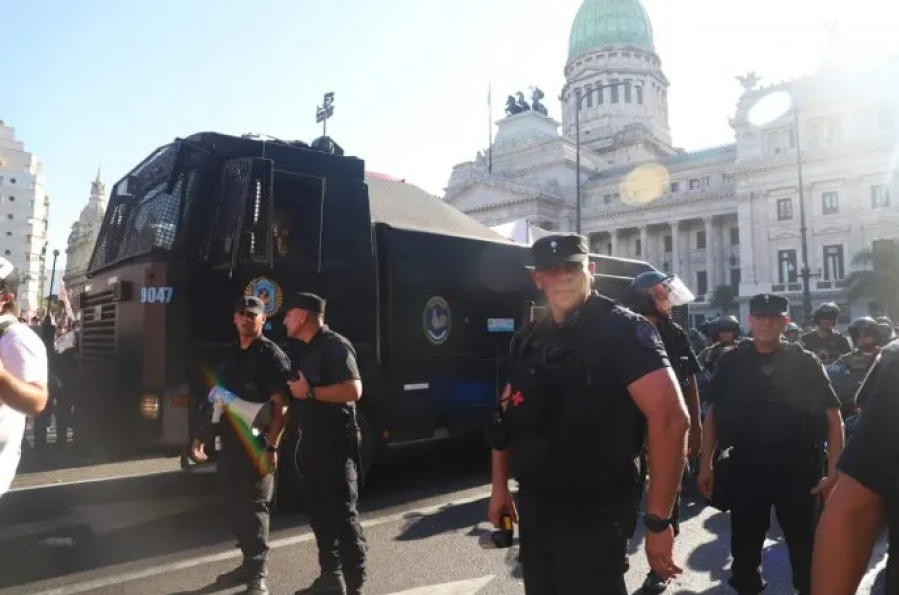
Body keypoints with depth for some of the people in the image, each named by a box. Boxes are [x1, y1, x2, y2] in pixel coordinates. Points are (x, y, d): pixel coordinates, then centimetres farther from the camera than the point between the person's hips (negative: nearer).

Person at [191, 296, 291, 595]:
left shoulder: (272, 355, -8)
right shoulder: (231, 355, 14)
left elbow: (280, 406, -15)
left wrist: (271, 447, -22)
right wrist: (201, 437, 14)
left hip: (257, 445, -7)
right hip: (230, 443, 7)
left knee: (255, 507, -3)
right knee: (235, 506, 14)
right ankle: (250, 563, 27)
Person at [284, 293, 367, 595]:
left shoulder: (335, 345, -13)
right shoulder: (301, 350, 15)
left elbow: (353, 390, -24)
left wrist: (310, 392, -20)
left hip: (337, 441, -9)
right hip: (312, 440, 9)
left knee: (343, 513, -5)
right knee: (320, 512, 15)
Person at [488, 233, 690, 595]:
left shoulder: (621, 330, -14)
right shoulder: (527, 341, 6)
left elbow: (671, 419, -24)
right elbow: (507, 418, 15)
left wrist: (658, 520, -24)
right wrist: (500, 487, 12)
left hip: (595, 511, -6)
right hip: (533, 505, 7)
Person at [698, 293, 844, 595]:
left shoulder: (805, 362, -1)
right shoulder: (731, 362, 0)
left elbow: (833, 417, 0)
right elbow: (713, 414, 4)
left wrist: (834, 471, -7)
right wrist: (706, 465, 1)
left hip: (797, 470, 0)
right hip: (745, 468, 1)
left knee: (806, 548, 12)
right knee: (744, 548, 13)